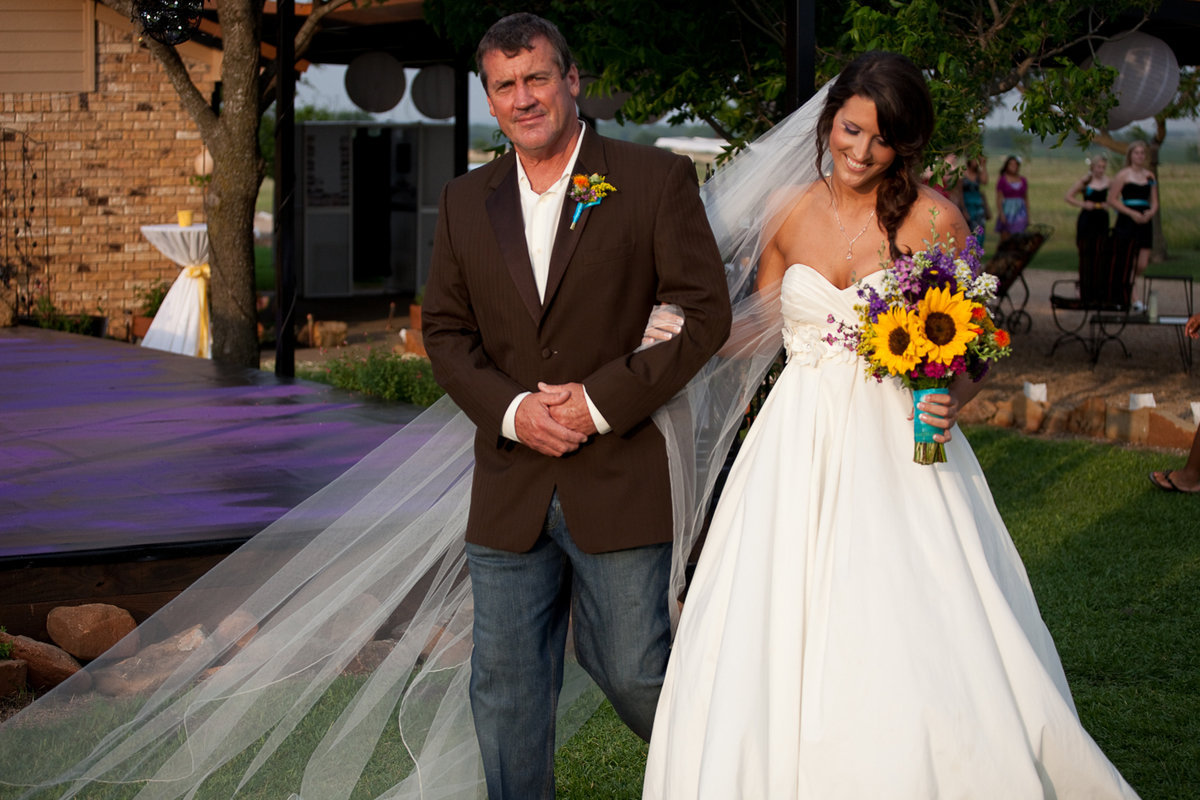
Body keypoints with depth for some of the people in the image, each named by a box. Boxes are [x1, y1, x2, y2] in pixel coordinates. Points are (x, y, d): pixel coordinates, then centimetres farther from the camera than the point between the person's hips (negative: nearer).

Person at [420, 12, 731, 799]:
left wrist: (602, 401, -14)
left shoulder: (656, 181, -4)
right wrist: (511, 409, -8)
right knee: (506, 688, 9)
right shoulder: (467, 202, 9)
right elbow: (445, 329, 10)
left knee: (634, 673, 5)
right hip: (510, 490, 4)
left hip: (621, 480, -4)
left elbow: (706, 312, -7)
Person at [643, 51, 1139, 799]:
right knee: (765, 655, -1)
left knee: (919, 651, -9)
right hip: (800, 447, 3)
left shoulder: (934, 219, -3)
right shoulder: (788, 211, 6)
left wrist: (954, 397, -17)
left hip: (898, 446, -3)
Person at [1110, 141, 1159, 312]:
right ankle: (1136, 301, -1)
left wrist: (1151, 212, -7)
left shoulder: (1149, 176, 13)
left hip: (1144, 222, 5)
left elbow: (1154, 202, 16)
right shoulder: (1124, 174, -2)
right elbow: (1112, 200, -6)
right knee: (1129, 264, -4)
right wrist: (1132, 213, -14)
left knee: (1142, 266, 2)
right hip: (1127, 222, -5)